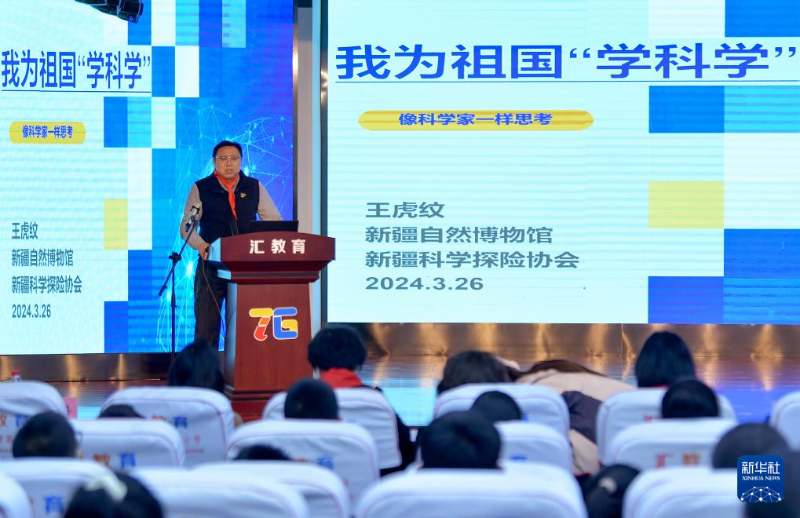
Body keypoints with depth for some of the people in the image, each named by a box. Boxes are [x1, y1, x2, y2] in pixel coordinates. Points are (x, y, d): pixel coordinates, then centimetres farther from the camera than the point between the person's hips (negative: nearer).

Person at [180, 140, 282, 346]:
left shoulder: (254, 187, 11)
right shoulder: (201, 188, 5)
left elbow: (274, 221, 11)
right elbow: (186, 226, 0)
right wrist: (201, 245, -19)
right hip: (212, 265, -2)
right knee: (206, 325, -4)